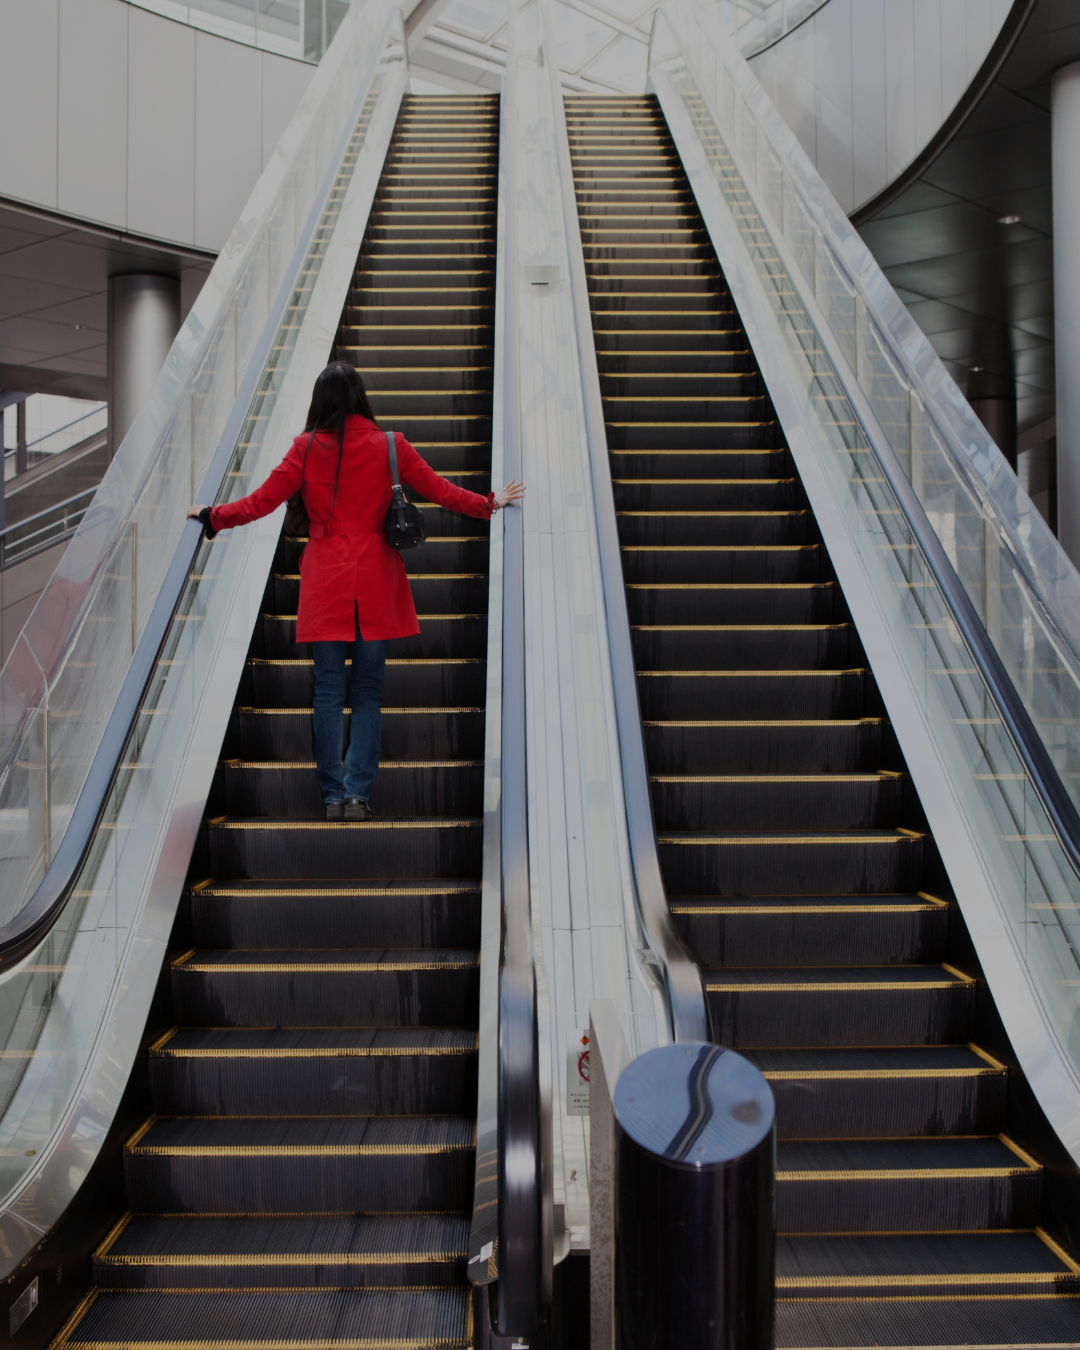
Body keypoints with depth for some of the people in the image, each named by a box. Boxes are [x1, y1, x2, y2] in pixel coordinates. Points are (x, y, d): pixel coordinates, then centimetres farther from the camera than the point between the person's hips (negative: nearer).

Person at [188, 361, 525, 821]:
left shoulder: (308, 446, -1)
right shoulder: (389, 445, 1)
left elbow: (263, 501, 1)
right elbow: (439, 490, 9)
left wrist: (211, 515, 16)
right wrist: (490, 503, 24)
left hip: (325, 581, 0)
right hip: (375, 582, 1)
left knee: (328, 690, 7)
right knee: (367, 691, 7)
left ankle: (333, 795, 11)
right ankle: (358, 793, 6)